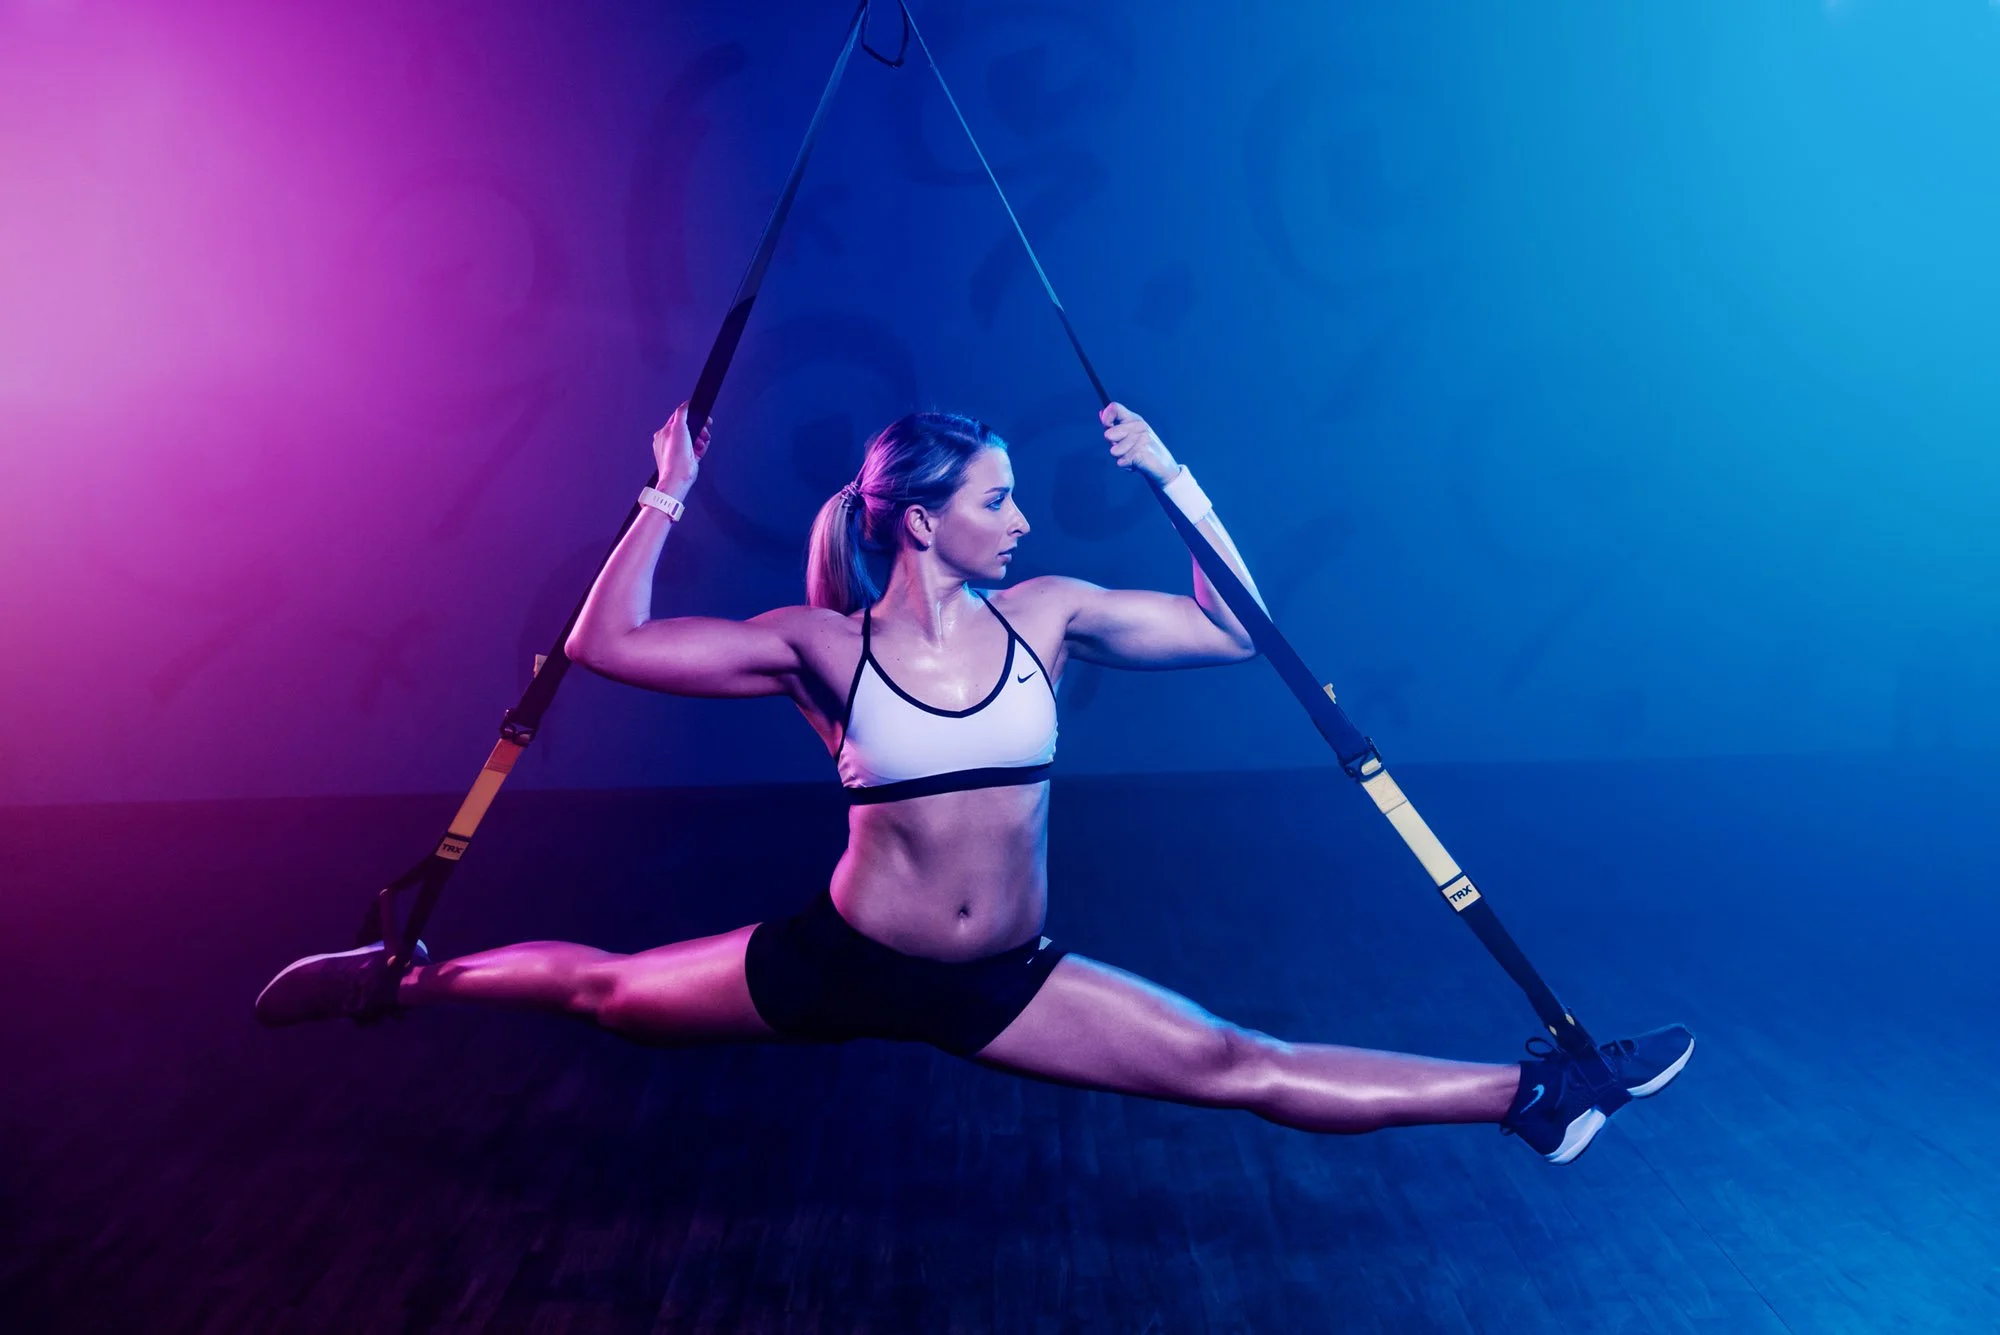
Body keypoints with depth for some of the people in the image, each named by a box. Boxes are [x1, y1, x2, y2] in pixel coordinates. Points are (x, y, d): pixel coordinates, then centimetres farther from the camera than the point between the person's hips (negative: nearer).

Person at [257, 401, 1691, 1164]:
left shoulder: (1048, 613, -5)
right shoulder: (821, 645, -10)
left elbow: (1237, 633, -3)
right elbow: (608, 644, -10)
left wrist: (1177, 483, -9)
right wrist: (666, 505, -9)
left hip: (1007, 983, 1)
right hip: (842, 963, 0)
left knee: (1237, 1068, -3)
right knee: (601, 987, 11)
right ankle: (414, 976, 39)